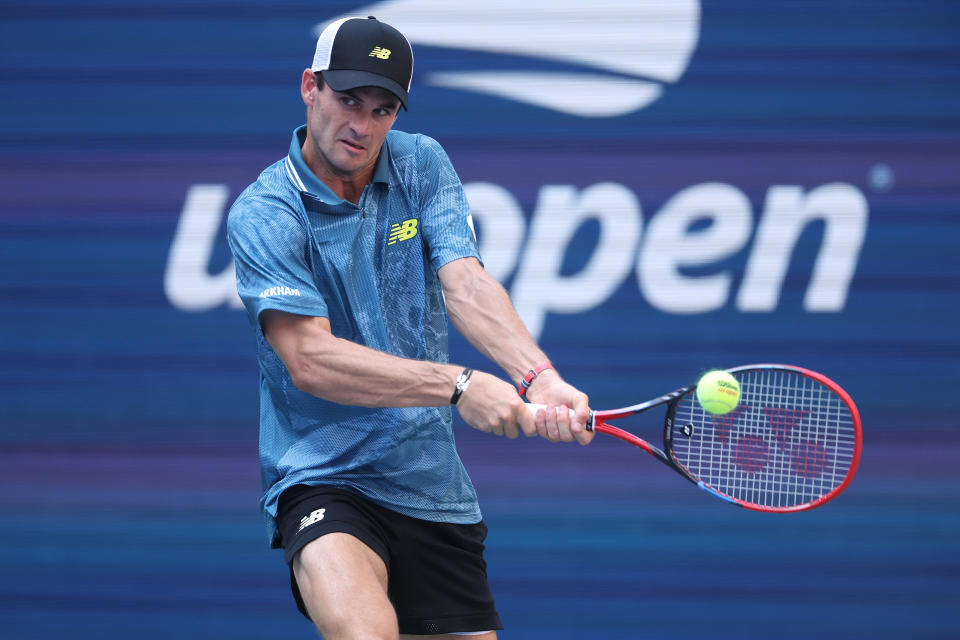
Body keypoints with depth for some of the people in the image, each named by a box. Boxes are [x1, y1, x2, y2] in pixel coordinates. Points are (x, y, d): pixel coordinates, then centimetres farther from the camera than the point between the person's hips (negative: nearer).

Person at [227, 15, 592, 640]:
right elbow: (310, 359, -21)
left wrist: (540, 376, -30)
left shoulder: (423, 165, 4)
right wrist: (459, 386, -30)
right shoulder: (263, 214, -11)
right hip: (323, 481, -6)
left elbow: (466, 284, -10)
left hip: (434, 487, 6)